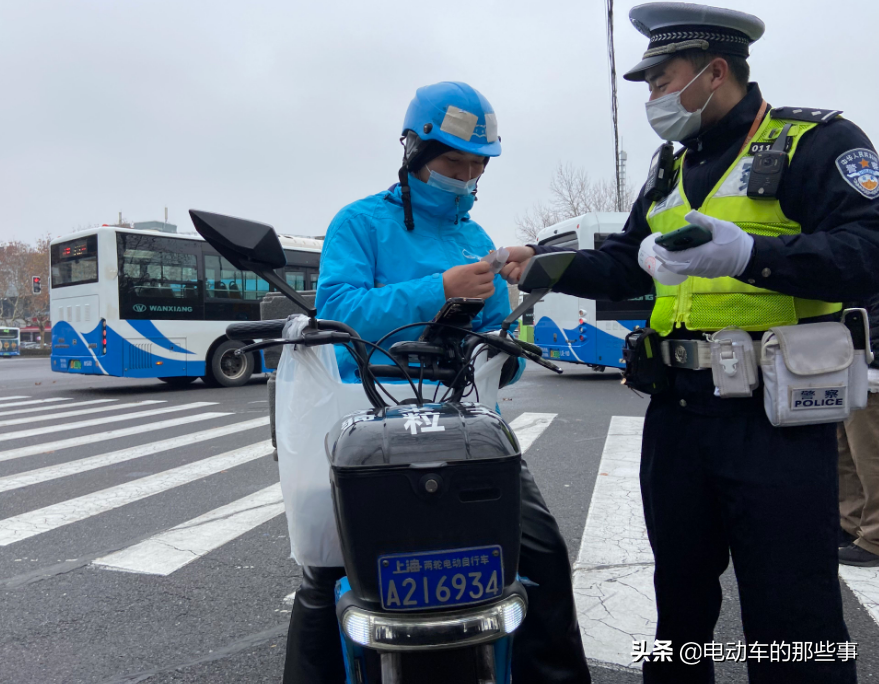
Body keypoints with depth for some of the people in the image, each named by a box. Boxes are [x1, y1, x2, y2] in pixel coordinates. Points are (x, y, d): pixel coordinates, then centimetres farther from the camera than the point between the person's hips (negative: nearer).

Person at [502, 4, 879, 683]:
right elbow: (623, 267, 20)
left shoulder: (815, 141, -4)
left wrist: (749, 254, -32)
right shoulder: (670, 173, 18)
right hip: (676, 415, 7)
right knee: (681, 598, 20)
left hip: (775, 422, -6)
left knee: (790, 625, 2)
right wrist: (548, 265, 6)